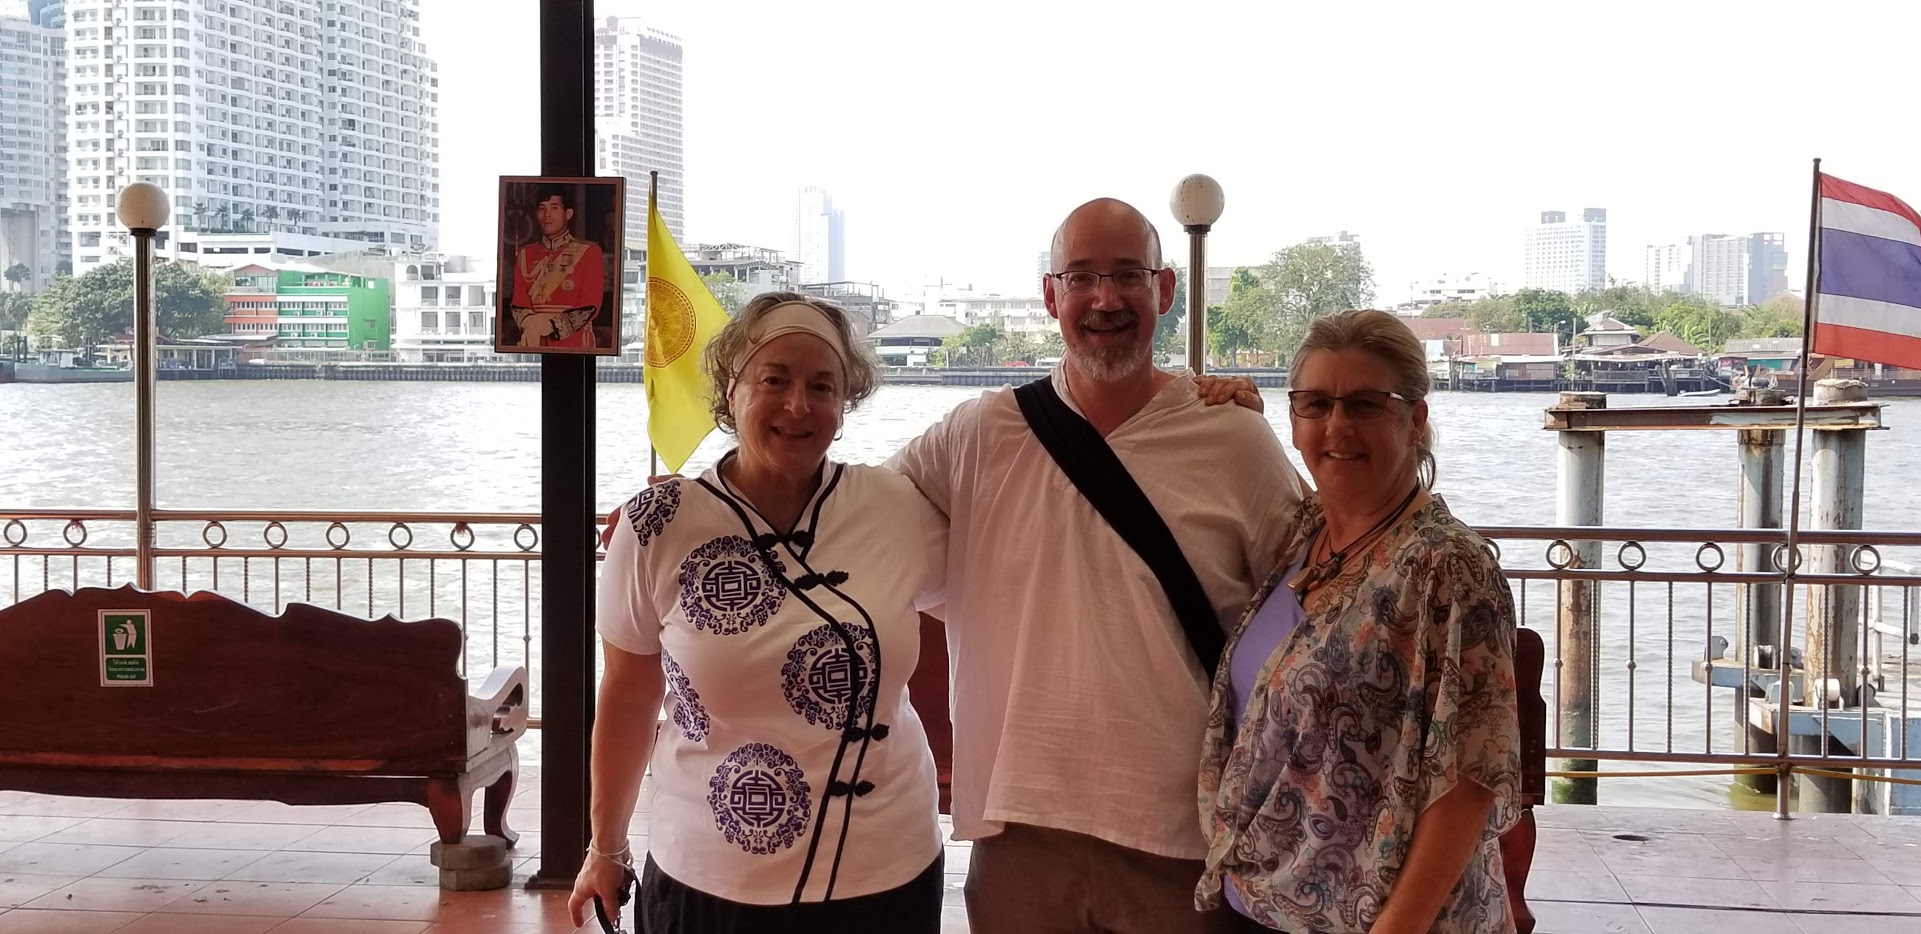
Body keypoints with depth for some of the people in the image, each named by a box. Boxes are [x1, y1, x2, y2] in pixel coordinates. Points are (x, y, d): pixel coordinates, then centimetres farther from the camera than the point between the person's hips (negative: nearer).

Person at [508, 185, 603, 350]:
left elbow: (590, 307, -5)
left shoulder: (589, 252, 3)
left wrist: (548, 325, -14)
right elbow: (519, 302, 5)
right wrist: (530, 324, -16)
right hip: (535, 345, 2)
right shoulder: (525, 254, 14)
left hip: (574, 344, -2)